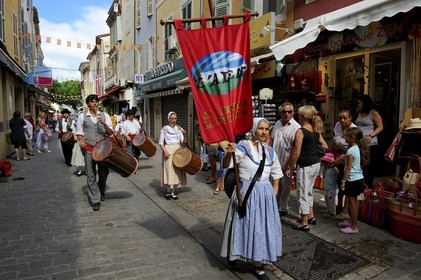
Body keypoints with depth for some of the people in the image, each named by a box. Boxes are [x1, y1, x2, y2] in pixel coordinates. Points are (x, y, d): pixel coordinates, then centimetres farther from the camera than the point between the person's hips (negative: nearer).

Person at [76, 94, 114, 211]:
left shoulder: (104, 115, 8)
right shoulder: (82, 116, 6)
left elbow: (110, 132, 5)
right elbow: (79, 131, 8)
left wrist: (104, 124, -14)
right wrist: (81, 141, -12)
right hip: (89, 148, -1)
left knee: (104, 173, 8)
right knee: (91, 176, -2)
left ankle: (101, 192, 34)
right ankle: (95, 200, 6)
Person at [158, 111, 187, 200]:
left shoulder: (179, 128, 7)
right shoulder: (164, 129, -2)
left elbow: (183, 142, 1)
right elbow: (161, 143, -2)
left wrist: (184, 135, -17)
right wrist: (165, 150, -17)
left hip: (178, 150, 4)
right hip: (168, 150, -4)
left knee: (176, 171, 5)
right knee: (169, 170, -7)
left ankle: (172, 192, 15)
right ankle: (168, 191, 5)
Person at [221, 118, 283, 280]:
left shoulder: (270, 151, 6)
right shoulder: (242, 147, -11)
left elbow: (276, 174, 16)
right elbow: (226, 165, -22)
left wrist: (273, 194, 11)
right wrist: (229, 153, -42)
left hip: (265, 194, 5)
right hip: (246, 193, -5)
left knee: (263, 228, 11)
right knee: (245, 226, 9)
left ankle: (259, 267, 29)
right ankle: (234, 254, 39)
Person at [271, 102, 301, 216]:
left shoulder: (296, 127, -14)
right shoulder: (277, 124, 8)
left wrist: (288, 164, -19)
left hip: (286, 162, -6)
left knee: (285, 185, 9)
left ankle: (283, 208, 24)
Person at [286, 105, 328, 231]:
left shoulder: (300, 132, -18)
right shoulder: (316, 130, 5)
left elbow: (296, 153, -19)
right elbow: (325, 146, 13)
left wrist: (290, 167, -9)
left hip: (305, 166, -8)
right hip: (316, 164, 8)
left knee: (303, 194, 4)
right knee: (308, 191, 23)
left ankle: (304, 223, 14)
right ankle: (311, 216, 36)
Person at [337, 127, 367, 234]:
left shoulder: (351, 150, -20)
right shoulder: (357, 148, 7)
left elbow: (348, 168, -19)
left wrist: (343, 181, -14)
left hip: (352, 180, -9)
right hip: (358, 178, 9)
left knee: (352, 203, 0)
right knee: (352, 202, 19)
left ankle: (353, 227, 9)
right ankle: (352, 222, 32)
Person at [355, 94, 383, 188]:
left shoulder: (374, 113, -4)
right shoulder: (360, 113, 16)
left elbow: (380, 127, -7)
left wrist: (370, 136, -19)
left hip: (370, 144, -6)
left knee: (369, 166, 1)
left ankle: (369, 186, 10)